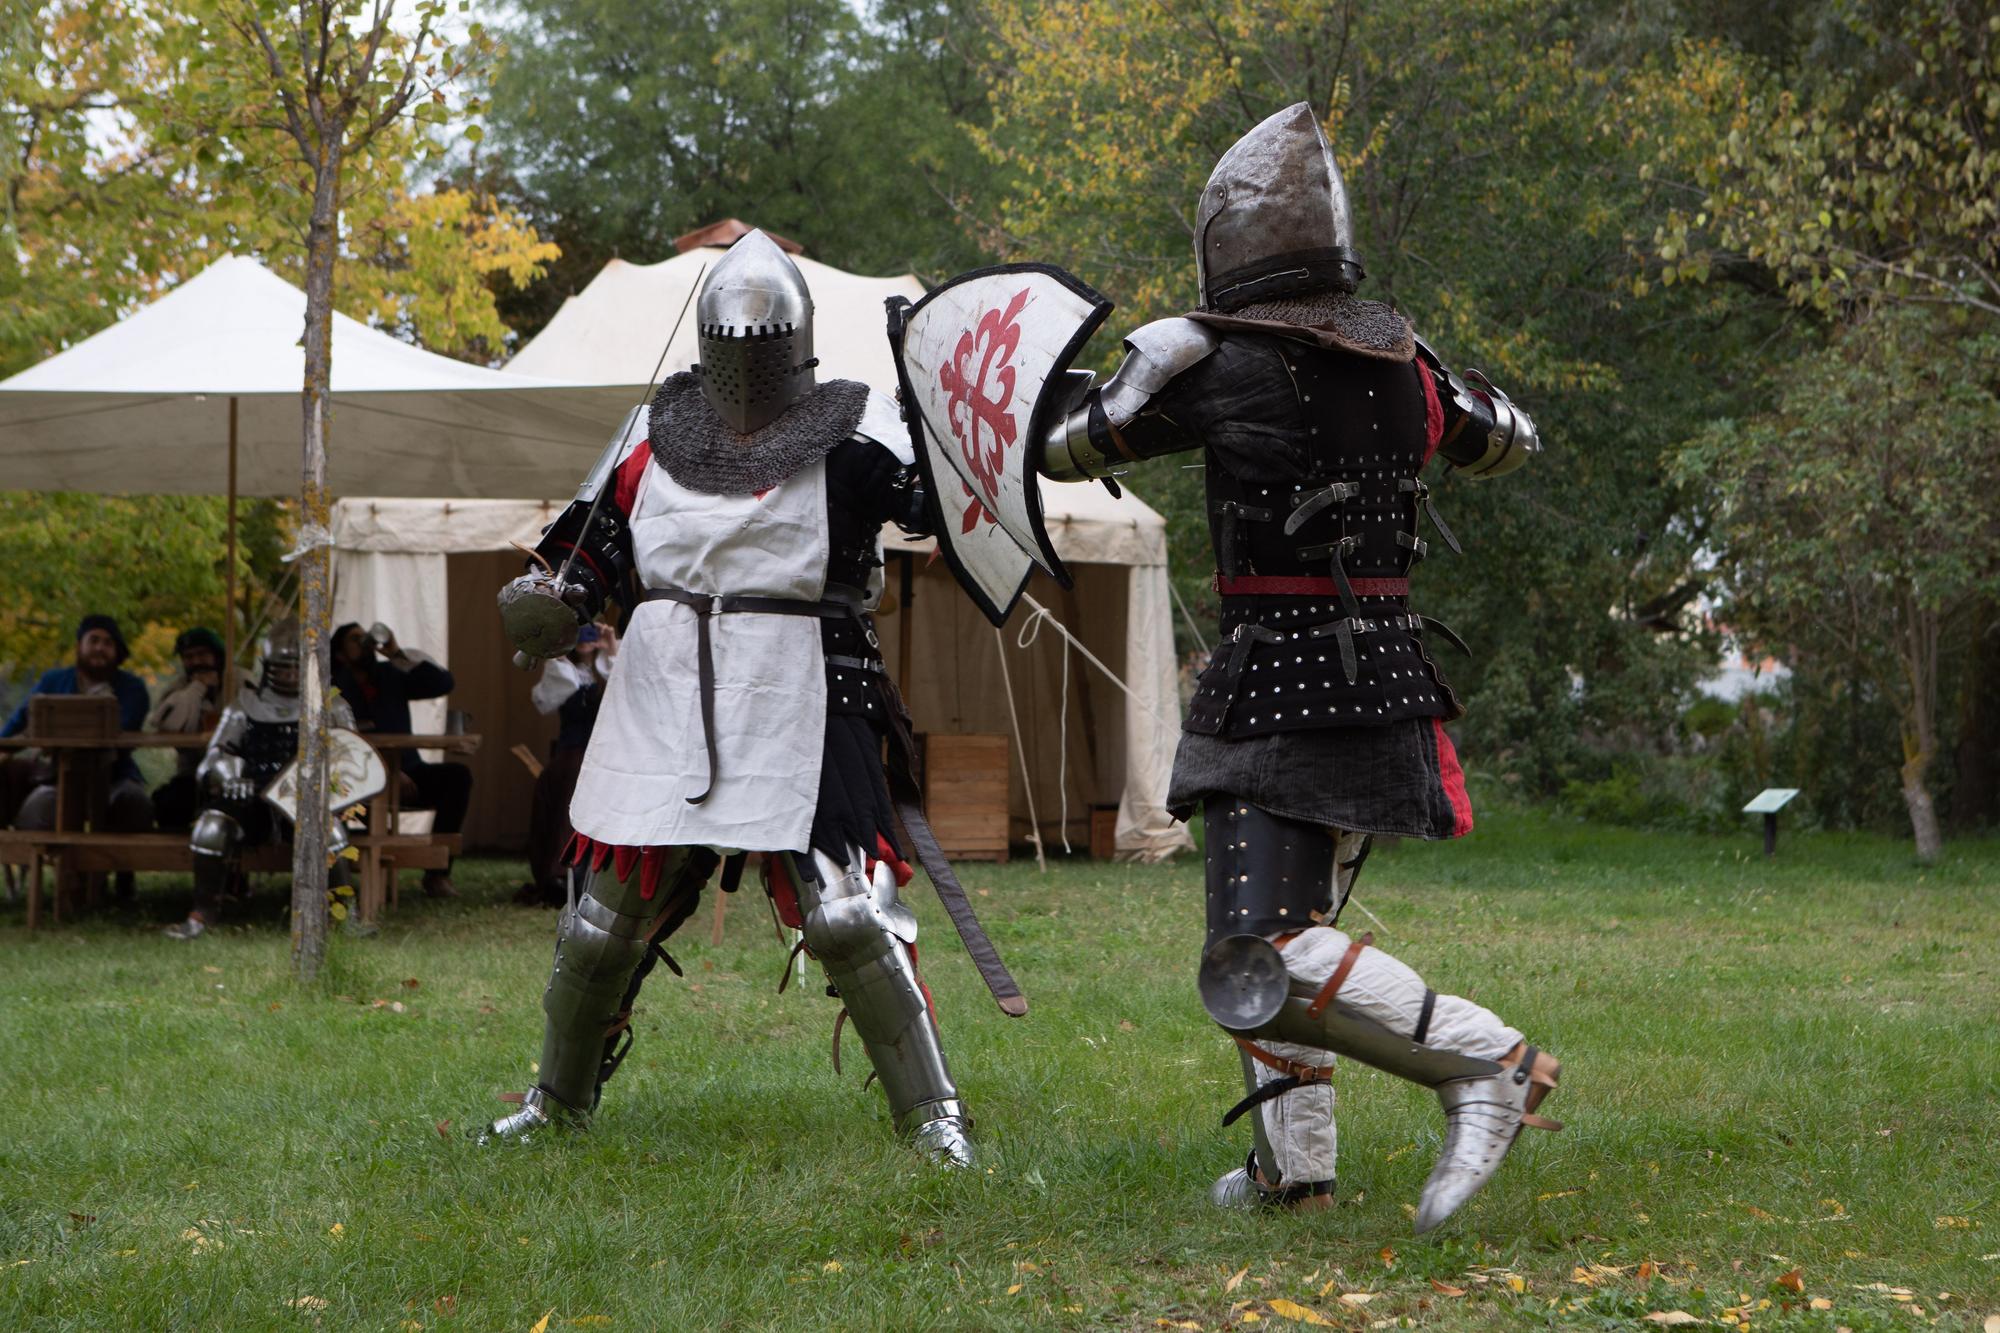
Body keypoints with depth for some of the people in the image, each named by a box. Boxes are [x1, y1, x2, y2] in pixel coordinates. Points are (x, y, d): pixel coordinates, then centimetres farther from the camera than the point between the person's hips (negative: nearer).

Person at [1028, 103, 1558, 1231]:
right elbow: (1510, 442, 24)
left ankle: (1487, 1063, -19)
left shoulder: (1207, 356, -10)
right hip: (1388, 675, 8)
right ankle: (1294, 1163, 24)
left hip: (1279, 687, -8)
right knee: (1285, 925, 22)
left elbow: (1067, 446, 1)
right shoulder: (1402, 358, 6)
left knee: (1257, 970, -13)